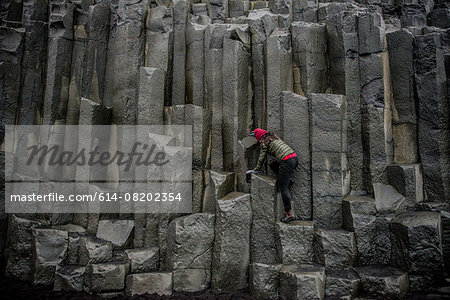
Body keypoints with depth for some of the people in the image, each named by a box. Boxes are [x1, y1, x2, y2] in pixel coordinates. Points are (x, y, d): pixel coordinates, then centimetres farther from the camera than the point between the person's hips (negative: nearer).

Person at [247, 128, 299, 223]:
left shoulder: (264, 142, 3)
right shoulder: (272, 135, 23)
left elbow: (262, 157, 9)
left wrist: (256, 169, 23)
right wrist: (256, 133, 58)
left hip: (287, 161, -9)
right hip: (295, 157, 9)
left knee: (283, 187, -4)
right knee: (273, 165, 27)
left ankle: (290, 214, -5)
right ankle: (287, 180, 10)